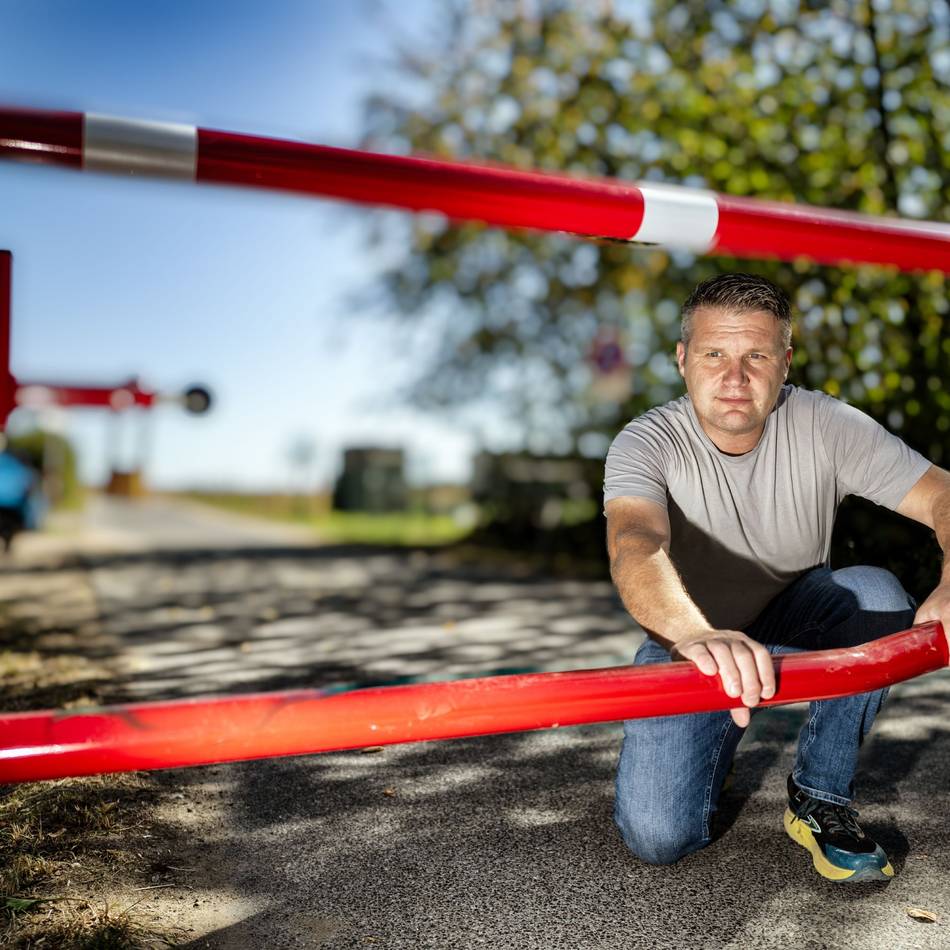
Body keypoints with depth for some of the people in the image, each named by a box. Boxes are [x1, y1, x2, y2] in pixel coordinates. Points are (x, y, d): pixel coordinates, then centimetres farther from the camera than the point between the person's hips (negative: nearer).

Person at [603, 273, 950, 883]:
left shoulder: (825, 426, -16)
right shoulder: (647, 444, -23)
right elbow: (635, 547, -43)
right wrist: (695, 633, -65)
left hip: (795, 621, 2)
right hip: (687, 640, -2)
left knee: (877, 595, -30)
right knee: (657, 837, -16)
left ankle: (820, 800, -9)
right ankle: (720, 740, 20)